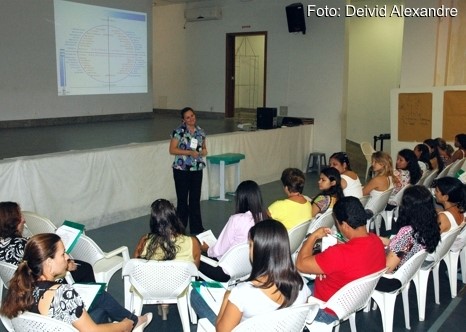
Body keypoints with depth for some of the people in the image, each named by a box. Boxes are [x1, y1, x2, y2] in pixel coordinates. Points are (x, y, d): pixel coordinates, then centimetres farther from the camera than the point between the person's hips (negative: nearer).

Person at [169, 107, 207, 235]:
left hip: (197, 169, 4)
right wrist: (189, 152, -19)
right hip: (181, 170, -4)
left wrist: (204, 151, -5)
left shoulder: (200, 131, 8)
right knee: (182, 199, 3)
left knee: (195, 199, 8)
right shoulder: (179, 131, -8)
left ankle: (196, 228, 18)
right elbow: (172, 150, -12)